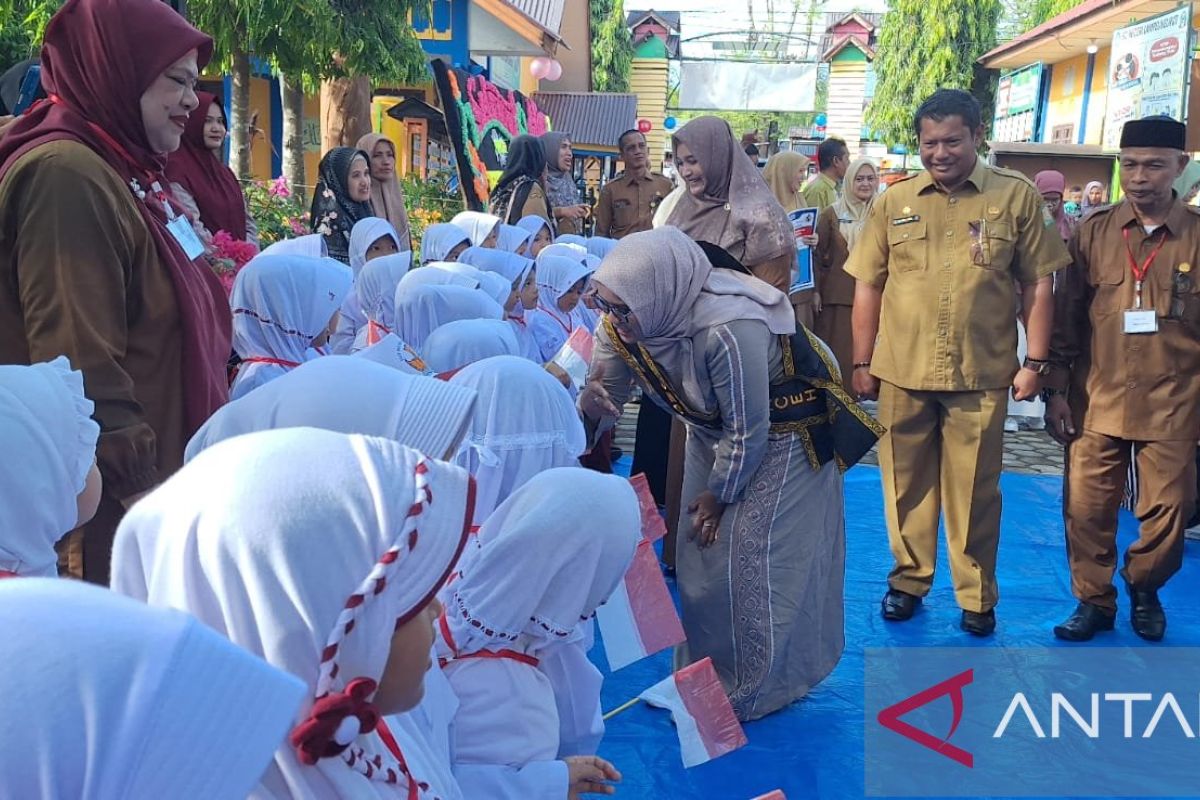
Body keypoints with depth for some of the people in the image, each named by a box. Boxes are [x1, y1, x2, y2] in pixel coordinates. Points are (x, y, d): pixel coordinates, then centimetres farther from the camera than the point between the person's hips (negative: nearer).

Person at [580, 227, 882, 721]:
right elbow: (604, 400, -9)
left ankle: (752, 692, 16)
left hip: (783, 434, -7)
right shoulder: (619, 325, -19)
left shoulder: (730, 332, -40)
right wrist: (590, 406, -34)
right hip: (714, 431, 7)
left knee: (755, 560, -4)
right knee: (699, 559, 13)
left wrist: (719, 494, -14)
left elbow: (747, 433, -29)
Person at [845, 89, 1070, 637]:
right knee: (906, 484, 13)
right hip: (901, 371, 2)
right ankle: (908, 579, 30)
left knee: (974, 492, 8)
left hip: (981, 374, -1)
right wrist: (862, 363, 5)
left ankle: (977, 596, 24)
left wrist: (1035, 361, -2)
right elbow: (868, 287, 7)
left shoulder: (1016, 196, 1)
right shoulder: (893, 202, 5)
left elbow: (1037, 284, 2)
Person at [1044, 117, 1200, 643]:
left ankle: (1143, 588, 35)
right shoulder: (1093, 233, 1)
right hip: (1099, 402, 1)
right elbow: (1066, 317, 4)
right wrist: (1056, 391, 2)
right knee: (1086, 509, 4)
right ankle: (1093, 601, 24)